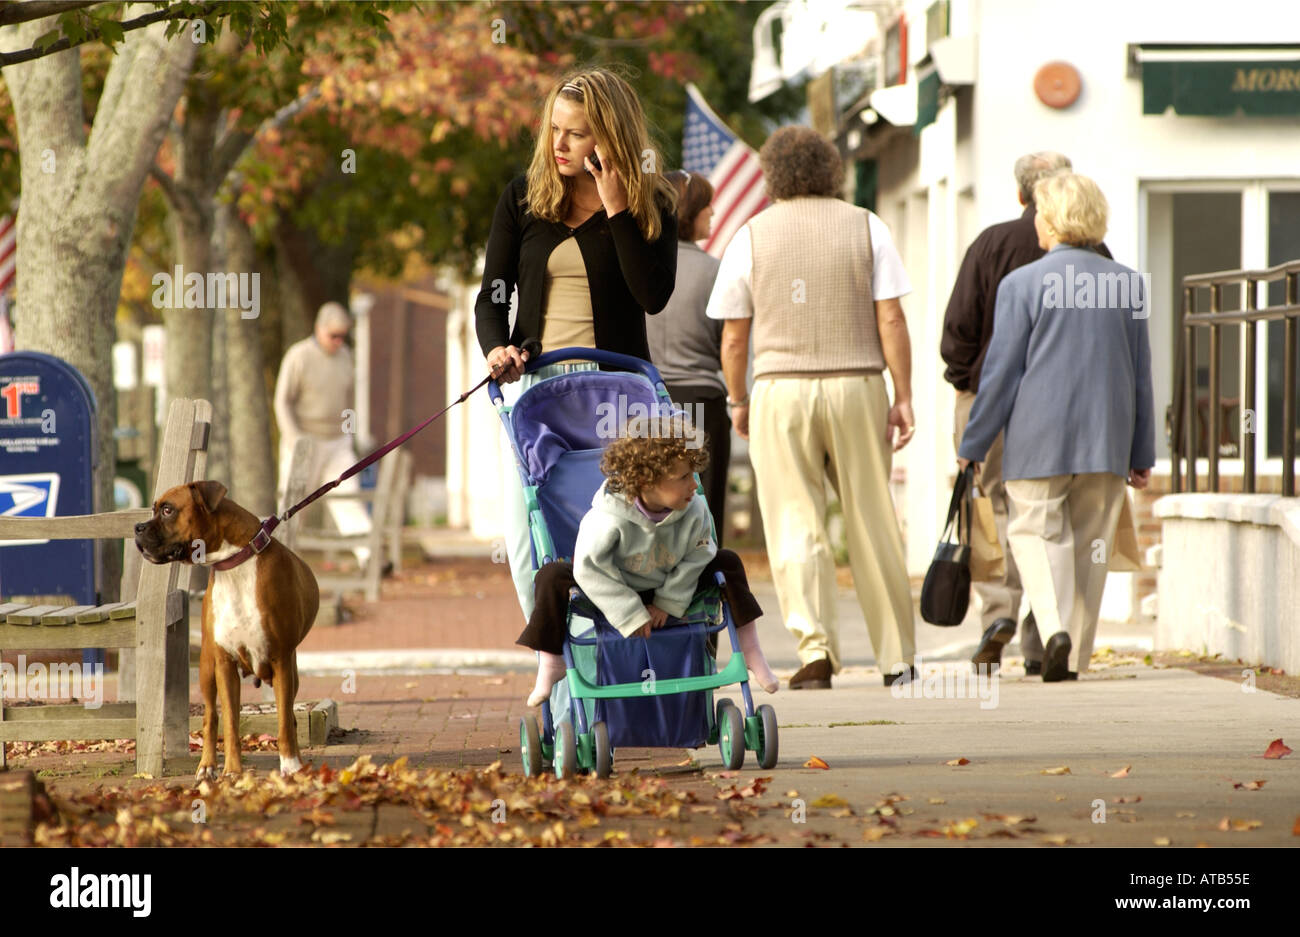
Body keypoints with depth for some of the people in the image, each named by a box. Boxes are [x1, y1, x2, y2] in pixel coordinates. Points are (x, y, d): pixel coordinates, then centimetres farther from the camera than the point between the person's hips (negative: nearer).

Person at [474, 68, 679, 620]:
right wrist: (495, 349, -12)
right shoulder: (523, 197, 8)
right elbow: (492, 294, 8)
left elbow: (653, 295, -12)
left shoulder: (651, 206, 2)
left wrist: (617, 208, -14)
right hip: (532, 383, 2)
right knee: (525, 539, -4)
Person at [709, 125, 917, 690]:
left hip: (781, 391, -1)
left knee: (795, 528, 0)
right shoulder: (866, 228, 4)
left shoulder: (751, 236, 3)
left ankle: (816, 649, -14)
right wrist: (903, 398, -1)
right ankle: (896, 657, 13)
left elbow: (734, 336, 3)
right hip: (856, 387, 1)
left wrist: (737, 401, 17)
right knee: (872, 526, 9)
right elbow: (891, 319, -3)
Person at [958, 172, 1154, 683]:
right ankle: (1074, 660, 12)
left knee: (1036, 531, 3)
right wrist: (1142, 453, 17)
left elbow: (1001, 372, -6)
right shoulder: (1126, 282, 6)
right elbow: (1140, 373, 10)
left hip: (1040, 435, -3)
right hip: (1107, 436, 3)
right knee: (1090, 542, 10)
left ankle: (1055, 625, -22)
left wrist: (973, 445, 3)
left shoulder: (1022, 283, -6)